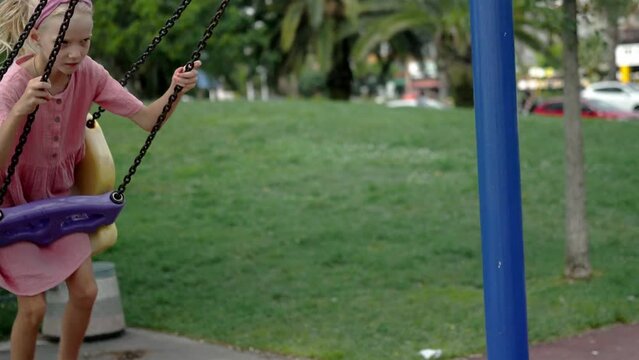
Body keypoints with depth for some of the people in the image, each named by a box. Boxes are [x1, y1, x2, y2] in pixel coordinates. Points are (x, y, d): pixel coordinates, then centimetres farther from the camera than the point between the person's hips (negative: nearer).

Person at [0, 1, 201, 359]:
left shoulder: (88, 73, -17)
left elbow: (147, 119, -16)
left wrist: (174, 92, -36)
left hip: (58, 191, 5)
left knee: (86, 291, 1)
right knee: (33, 306, -7)